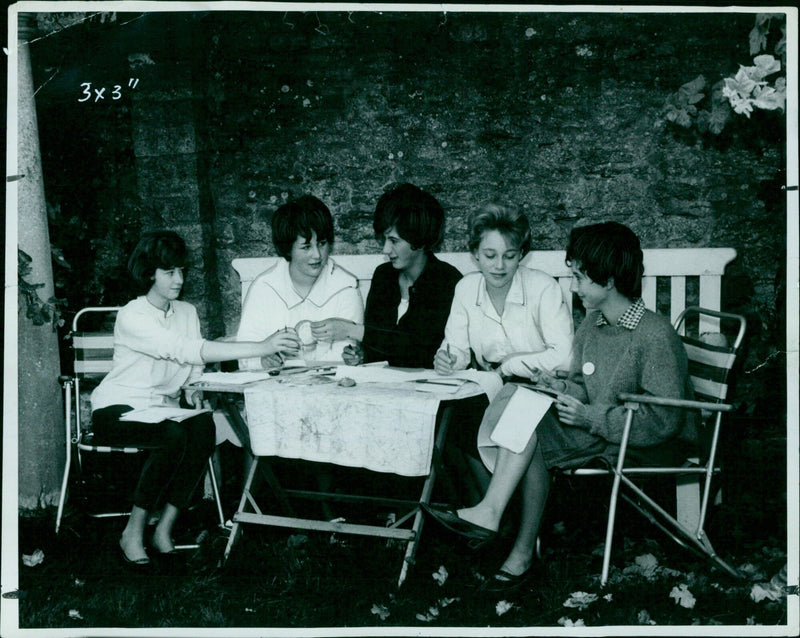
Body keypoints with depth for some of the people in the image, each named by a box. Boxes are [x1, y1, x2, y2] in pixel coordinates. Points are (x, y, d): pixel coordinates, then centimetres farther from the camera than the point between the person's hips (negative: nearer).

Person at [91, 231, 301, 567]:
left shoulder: (187, 312, 8)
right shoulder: (132, 316, -16)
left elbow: (194, 363, 15)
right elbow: (186, 349, -30)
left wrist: (193, 388, -12)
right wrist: (260, 347, -38)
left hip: (162, 408, 6)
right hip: (118, 410, -6)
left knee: (203, 427, -28)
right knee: (174, 435, -35)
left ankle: (165, 528, -20)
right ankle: (133, 533, -20)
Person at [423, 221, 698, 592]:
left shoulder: (656, 334, -18)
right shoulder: (592, 323, 7)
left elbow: (665, 420, -21)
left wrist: (587, 416, -23)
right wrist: (561, 387, -8)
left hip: (650, 448, -7)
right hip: (600, 433, 8)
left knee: (530, 423, -24)